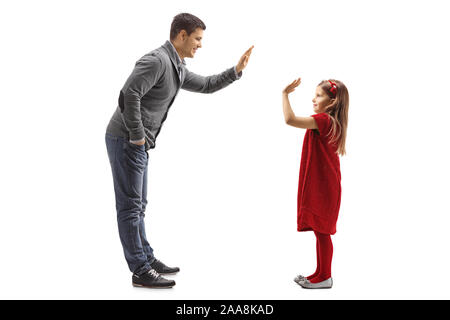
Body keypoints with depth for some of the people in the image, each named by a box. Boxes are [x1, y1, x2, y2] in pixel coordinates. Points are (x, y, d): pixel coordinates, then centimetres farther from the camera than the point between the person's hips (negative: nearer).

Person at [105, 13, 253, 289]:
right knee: (130, 206, -3)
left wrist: (236, 71, 17)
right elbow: (129, 95, -29)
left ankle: (147, 259, 27)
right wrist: (137, 136, -21)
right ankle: (141, 271, 3)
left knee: (138, 205, 16)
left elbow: (205, 85, 28)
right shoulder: (157, 60, -18)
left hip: (137, 144, 10)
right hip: (126, 141, -10)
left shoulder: (177, 68, 14)